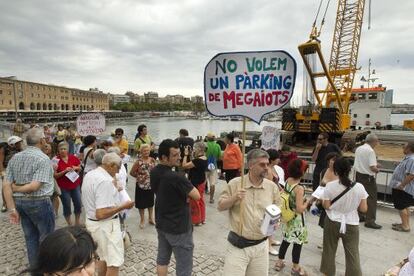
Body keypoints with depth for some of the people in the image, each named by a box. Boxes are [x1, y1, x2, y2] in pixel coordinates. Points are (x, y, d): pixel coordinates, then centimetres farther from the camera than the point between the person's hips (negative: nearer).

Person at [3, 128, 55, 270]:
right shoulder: (43, 159, -16)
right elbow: (35, 186, -22)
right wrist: (17, 188, -4)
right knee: (46, 238, 9)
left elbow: (6, 186, 1)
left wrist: (12, 209, 3)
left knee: (30, 238, 18)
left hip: (19, 202, 7)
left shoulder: (14, 158, 5)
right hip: (39, 202, -7)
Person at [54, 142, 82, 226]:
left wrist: (76, 168, -9)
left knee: (78, 204, 8)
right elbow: (55, 176, -9)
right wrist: (64, 171, -23)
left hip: (75, 185, 3)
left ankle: (77, 222, 28)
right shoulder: (56, 160, -9)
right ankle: (70, 224, 23)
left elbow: (80, 167, 12)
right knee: (67, 206, 6)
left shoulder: (73, 157, -1)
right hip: (63, 187, -3)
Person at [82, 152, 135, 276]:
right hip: (105, 225, -10)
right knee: (114, 262, 3)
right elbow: (101, 214, -29)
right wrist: (123, 206, -20)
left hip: (91, 221, 10)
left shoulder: (89, 175, 5)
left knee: (103, 257, 24)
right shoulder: (105, 181, -26)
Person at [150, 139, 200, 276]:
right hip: (179, 228, -8)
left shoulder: (154, 172, -4)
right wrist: (187, 193, -1)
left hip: (161, 224, 8)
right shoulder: (175, 177, -30)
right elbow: (197, 196, -20)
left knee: (162, 259, 22)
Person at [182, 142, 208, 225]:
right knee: (200, 200, 19)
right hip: (201, 182, 9)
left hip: (195, 183, -9)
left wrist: (186, 155, -17)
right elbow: (193, 164, 10)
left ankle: (196, 220, 19)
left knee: (194, 201, 6)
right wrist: (193, 155, 1)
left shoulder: (198, 160, -27)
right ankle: (202, 219, 31)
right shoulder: (204, 158, 1)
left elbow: (184, 165, -25)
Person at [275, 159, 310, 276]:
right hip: (297, 219, -7)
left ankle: (279, 262, 33)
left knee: (286, 240, 21)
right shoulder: (299, 188, -27)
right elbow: (300, 209, -26)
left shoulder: (287, 181, -5)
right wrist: (307, 202, -11)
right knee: (298, 243, 11)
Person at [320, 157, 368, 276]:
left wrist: (322, 200, 8)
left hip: (332, 222, 0)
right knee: (353, 254, 11)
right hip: (351, 224, 0)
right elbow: (364, 209, -5)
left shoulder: (330, 186, -14)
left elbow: (326, 206, -10)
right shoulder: (359, 187, -11)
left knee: (329, 250, 19)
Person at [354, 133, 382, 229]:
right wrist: (377, 169, -1)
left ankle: (359, 216, 29)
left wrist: (375, 164, 15)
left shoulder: (358, 149, 6)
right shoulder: (370, 151, -18)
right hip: (368, 177, -8)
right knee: (371, 199, 0)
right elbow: (372, 167, -22)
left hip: (358, 175, 8)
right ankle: (370, 221, 1)